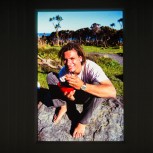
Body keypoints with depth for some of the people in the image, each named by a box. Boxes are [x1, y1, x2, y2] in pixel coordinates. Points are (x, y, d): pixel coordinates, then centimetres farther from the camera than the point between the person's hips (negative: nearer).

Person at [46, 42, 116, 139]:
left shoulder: (91, 67, -34)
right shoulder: (64, 71, -20)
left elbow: (112, 92, -47)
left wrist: (82, 86, -56)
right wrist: (69, 96, -35)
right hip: (73, 95, 3)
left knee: (97, 84, -38)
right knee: (50, 76, -16)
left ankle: (83, 122, -18)